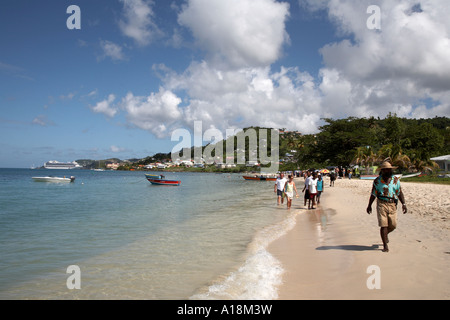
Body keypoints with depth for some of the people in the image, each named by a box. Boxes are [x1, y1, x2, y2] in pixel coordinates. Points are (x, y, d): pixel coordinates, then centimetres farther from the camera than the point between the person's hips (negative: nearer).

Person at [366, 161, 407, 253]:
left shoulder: (396, 180, 7)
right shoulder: (377, 181, 3)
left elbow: (400, 193, 7)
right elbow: (373, 194, 9)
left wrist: (403, 204, -4)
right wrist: (369, 205, 11)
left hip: (392, 205, 2)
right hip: (381, 204, -2)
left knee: (393, 225, 4)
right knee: (383, 225, -7)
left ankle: (385, 234, 39)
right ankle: (385, 245, 3)